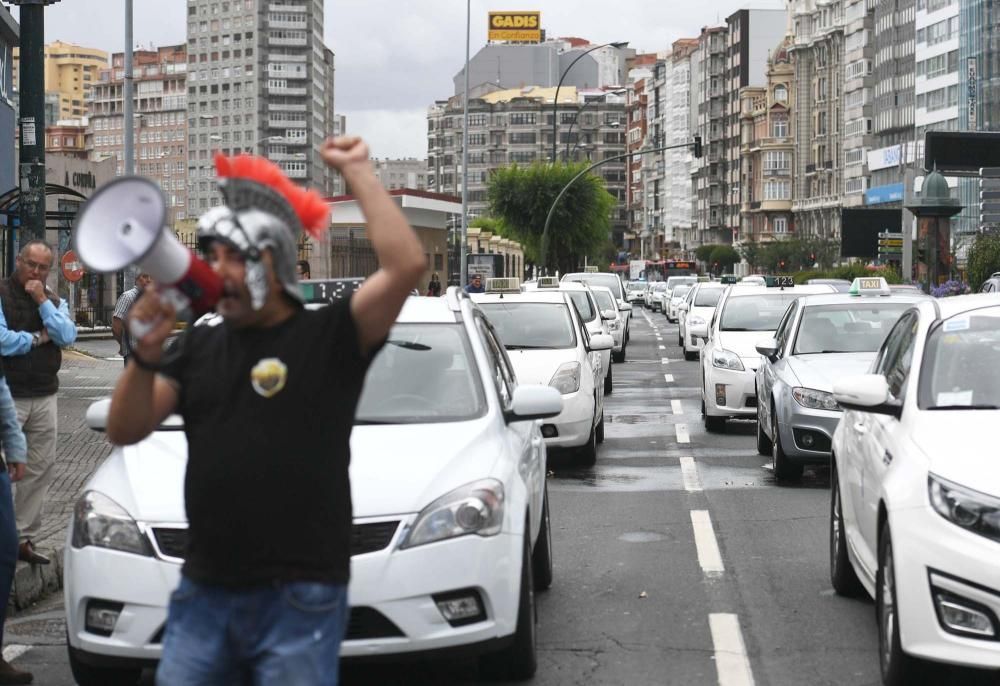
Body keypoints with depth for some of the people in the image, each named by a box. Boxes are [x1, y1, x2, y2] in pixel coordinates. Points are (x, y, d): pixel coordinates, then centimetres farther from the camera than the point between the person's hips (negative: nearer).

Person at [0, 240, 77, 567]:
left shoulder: (55, 301, 12)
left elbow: (67, 336, -5)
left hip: (45, 397, 6)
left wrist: (43, 302, -10)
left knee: (41, 469, 7)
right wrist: (37, 337, -5)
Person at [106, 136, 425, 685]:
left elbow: (406, 265, -18)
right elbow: (125, 431, 8)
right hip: (202, 593, 5)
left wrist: (356, 171, -13)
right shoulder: (199, 346, 11)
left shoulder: (328, 336, -3)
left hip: (301, 600, -5)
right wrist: (146, 354, -9)